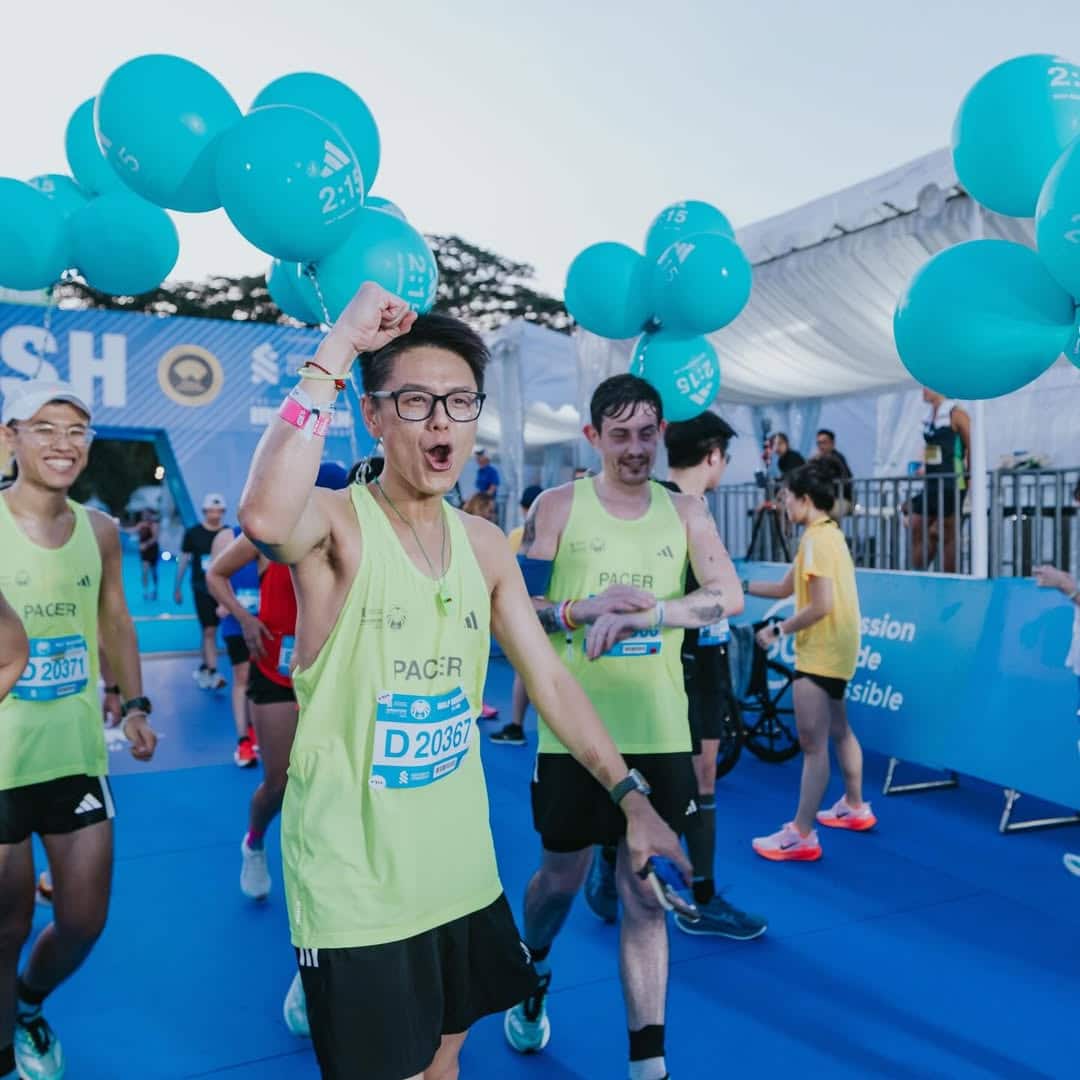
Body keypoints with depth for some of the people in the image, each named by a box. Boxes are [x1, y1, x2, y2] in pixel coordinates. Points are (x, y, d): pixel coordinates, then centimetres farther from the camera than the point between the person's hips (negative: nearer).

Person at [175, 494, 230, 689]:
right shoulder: (193, 533, -3)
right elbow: (183, 560, 4)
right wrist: (177, 588, 7)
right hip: (201, 588, -2)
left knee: (209, 630, 13)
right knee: (209, 631, -7)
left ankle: (204, 668, 29)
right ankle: (213, 673, -6)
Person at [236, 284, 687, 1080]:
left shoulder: (483, 543, 3)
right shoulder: (338, 523, -15)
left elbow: (550, 680, 6)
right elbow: (265, 518, -40)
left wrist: (632, 798, 2)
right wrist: (337, 351, -32)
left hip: (463, 871, 6)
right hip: (355, 886, -5)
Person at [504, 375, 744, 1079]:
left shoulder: (685, 512, 5)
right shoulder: (559, 507, -1)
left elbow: (730, 598, -6)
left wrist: (644, 614, -18)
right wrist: (587, 609, -21)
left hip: (659, 733, 2)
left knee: (646, 895, 8)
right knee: (563, 877, 15)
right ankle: (533, 975, 48)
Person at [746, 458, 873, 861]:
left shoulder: (817, 539, -19)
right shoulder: (826, 534, 12)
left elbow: (822, 606, -25)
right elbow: (785, 588, 14)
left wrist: (778, 630, -16)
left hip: (821, 653, -11)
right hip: (831, 650, 11)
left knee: (812, 744, -7)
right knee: (838, 731, 22)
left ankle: (801, 836, -1)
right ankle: (855, 807, 38)